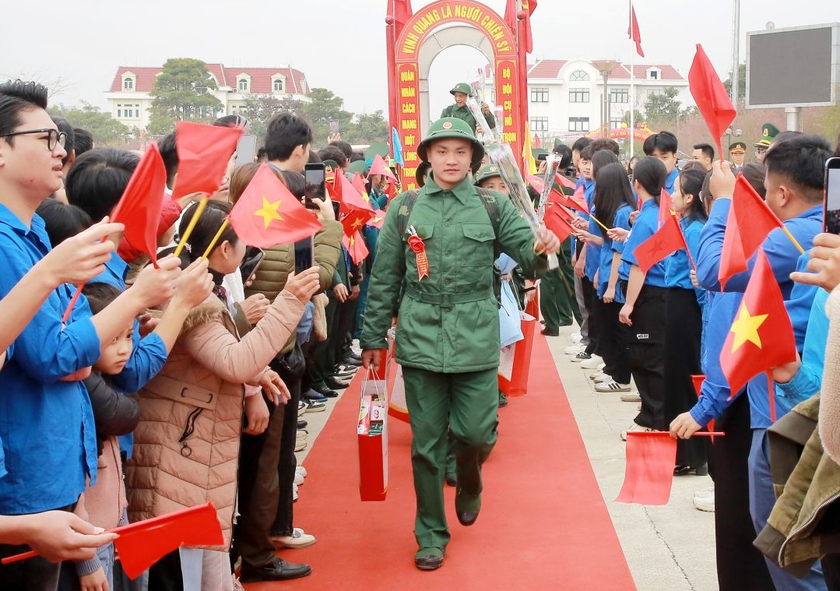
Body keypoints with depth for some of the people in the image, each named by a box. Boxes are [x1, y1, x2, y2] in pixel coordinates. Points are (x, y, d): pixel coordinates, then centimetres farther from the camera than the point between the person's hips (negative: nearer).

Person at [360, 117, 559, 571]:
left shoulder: (492, 208, 4)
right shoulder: (405, 208, 4)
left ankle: (469, 484, 34)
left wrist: (543, 247, -25)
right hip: (420, 335, 0)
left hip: (476, 336, 0)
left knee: (478, 432, -2)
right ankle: (431, 534, 21)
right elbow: (385, 278, 7)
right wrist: (374, 337, 7)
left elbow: (529, 257, -1)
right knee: (426, 441, 5)